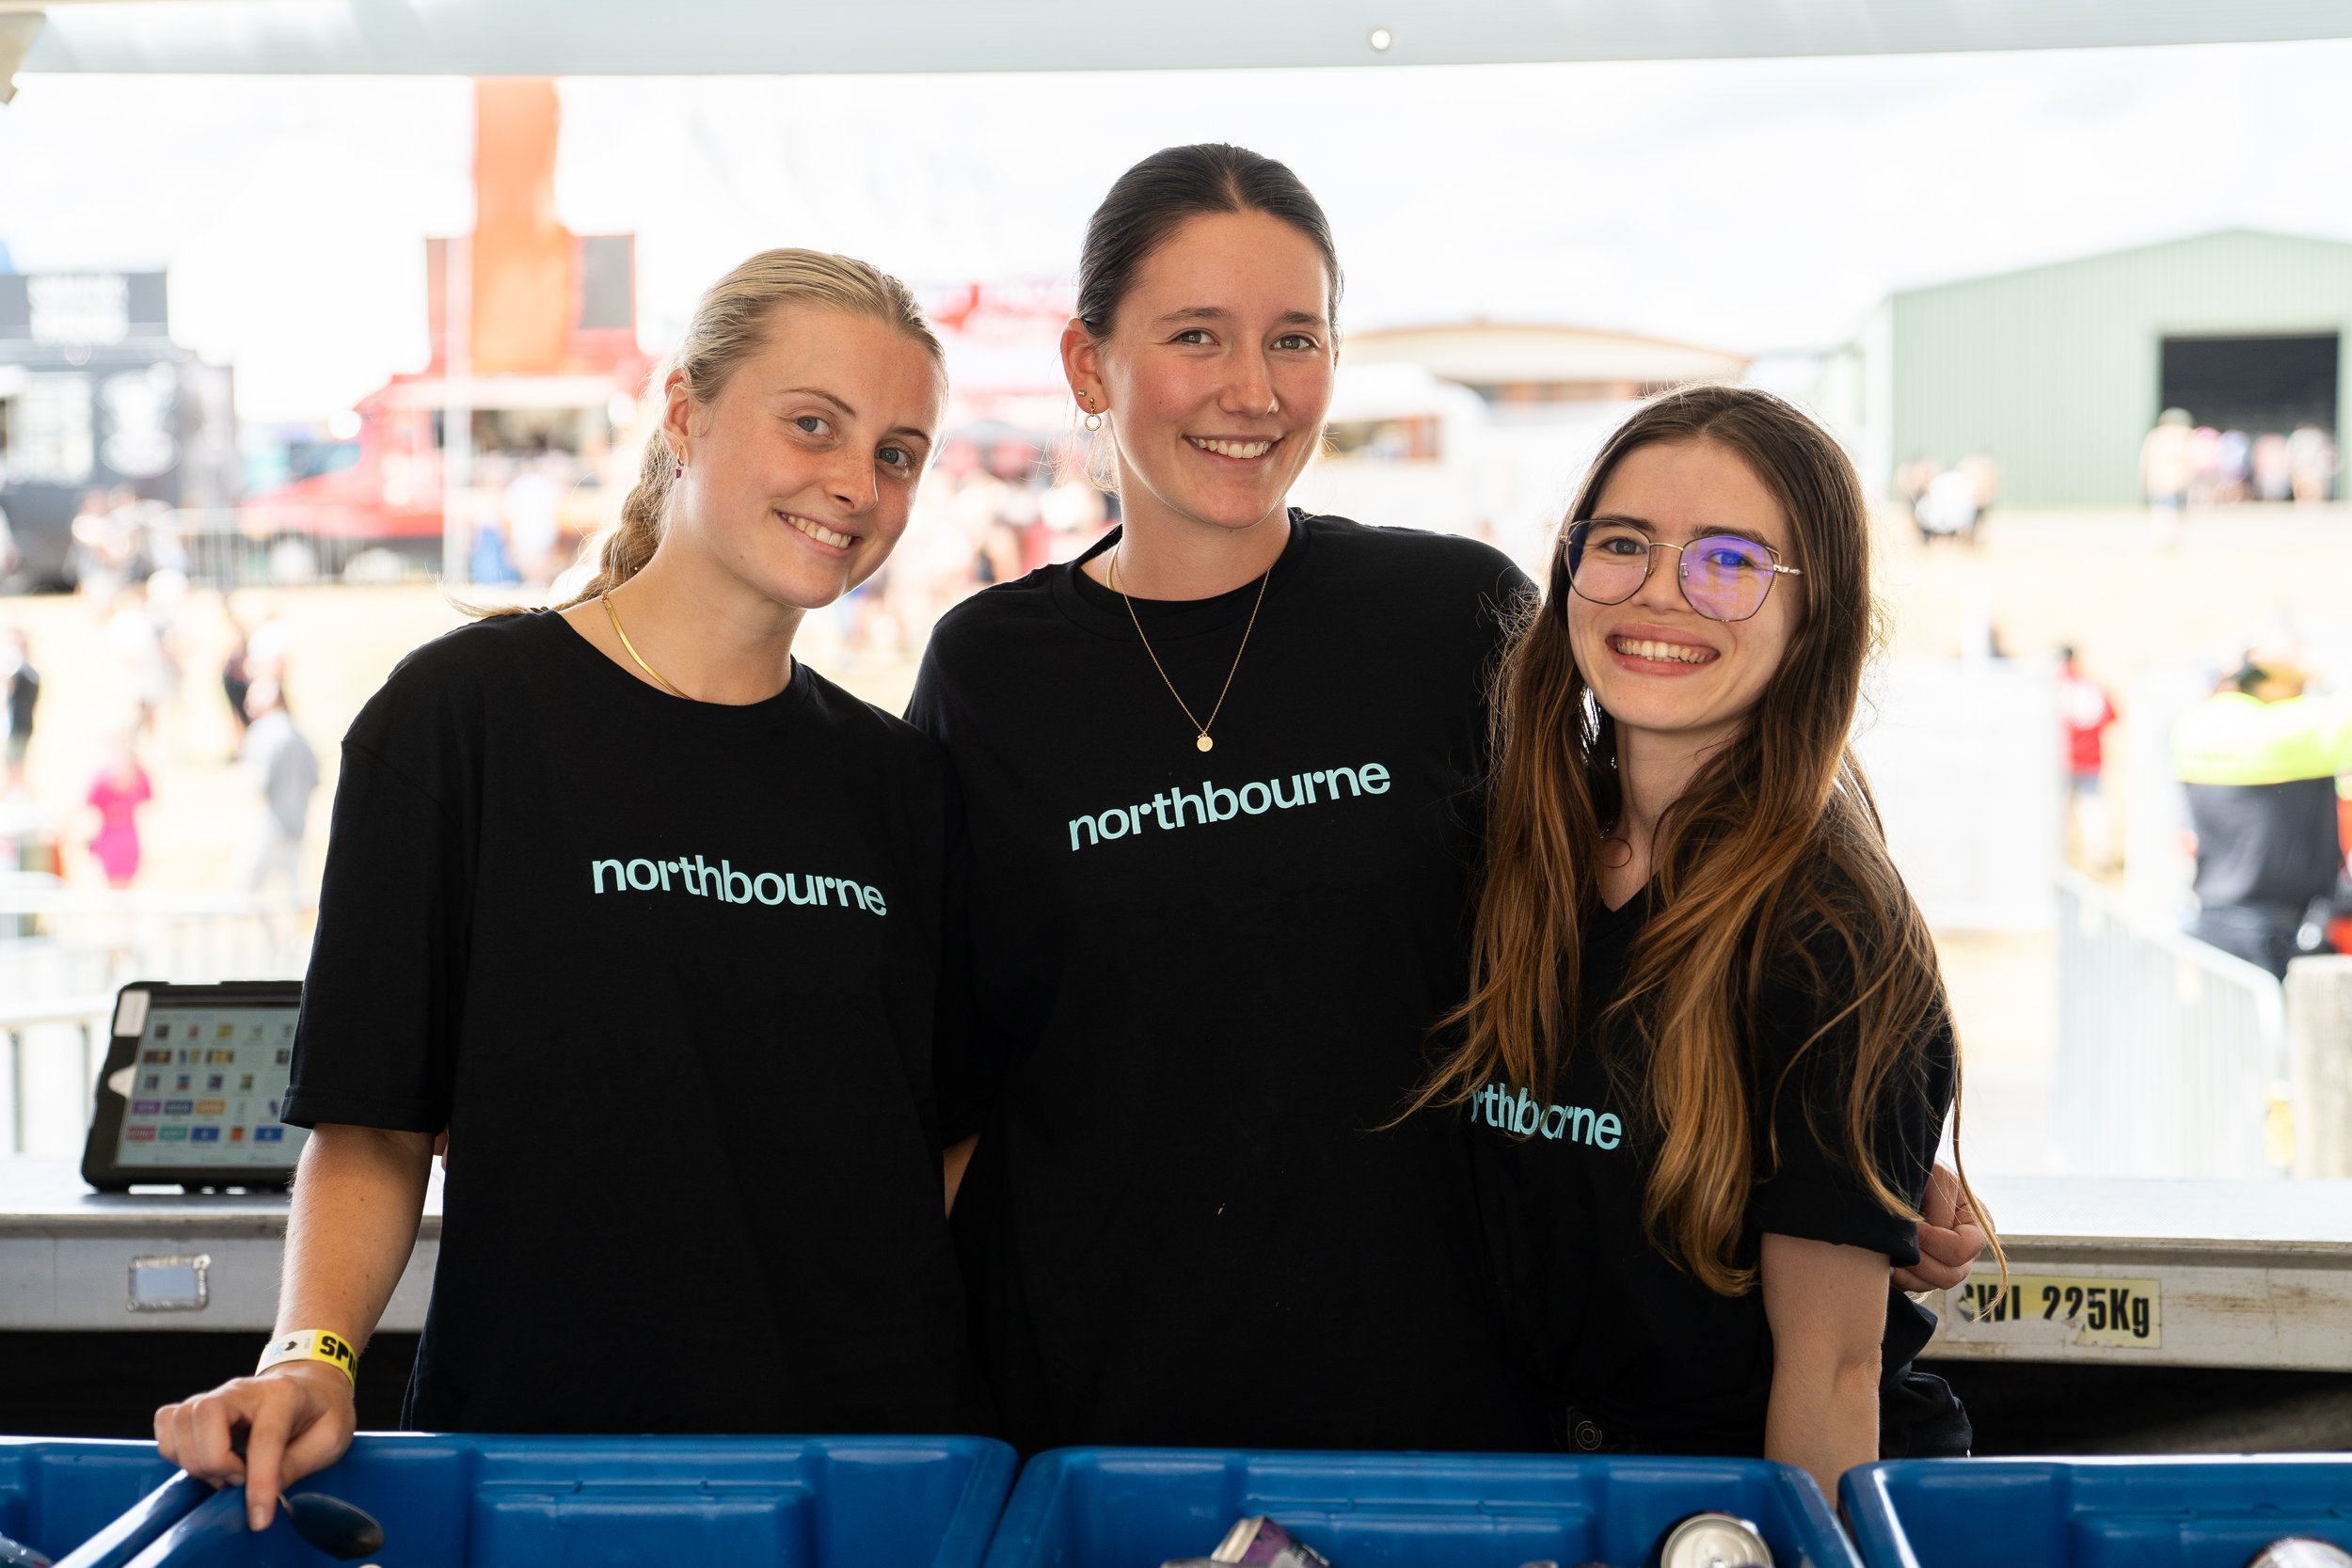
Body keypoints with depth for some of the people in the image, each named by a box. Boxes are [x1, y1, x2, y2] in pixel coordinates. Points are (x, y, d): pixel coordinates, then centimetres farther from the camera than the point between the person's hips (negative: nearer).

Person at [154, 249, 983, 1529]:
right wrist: (311, 1352, -19)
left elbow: (944, 1136, 11)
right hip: (543, 1427, -3)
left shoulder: (896, 779, 9)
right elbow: (370, 1122, -4)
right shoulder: (467, 713, -4)